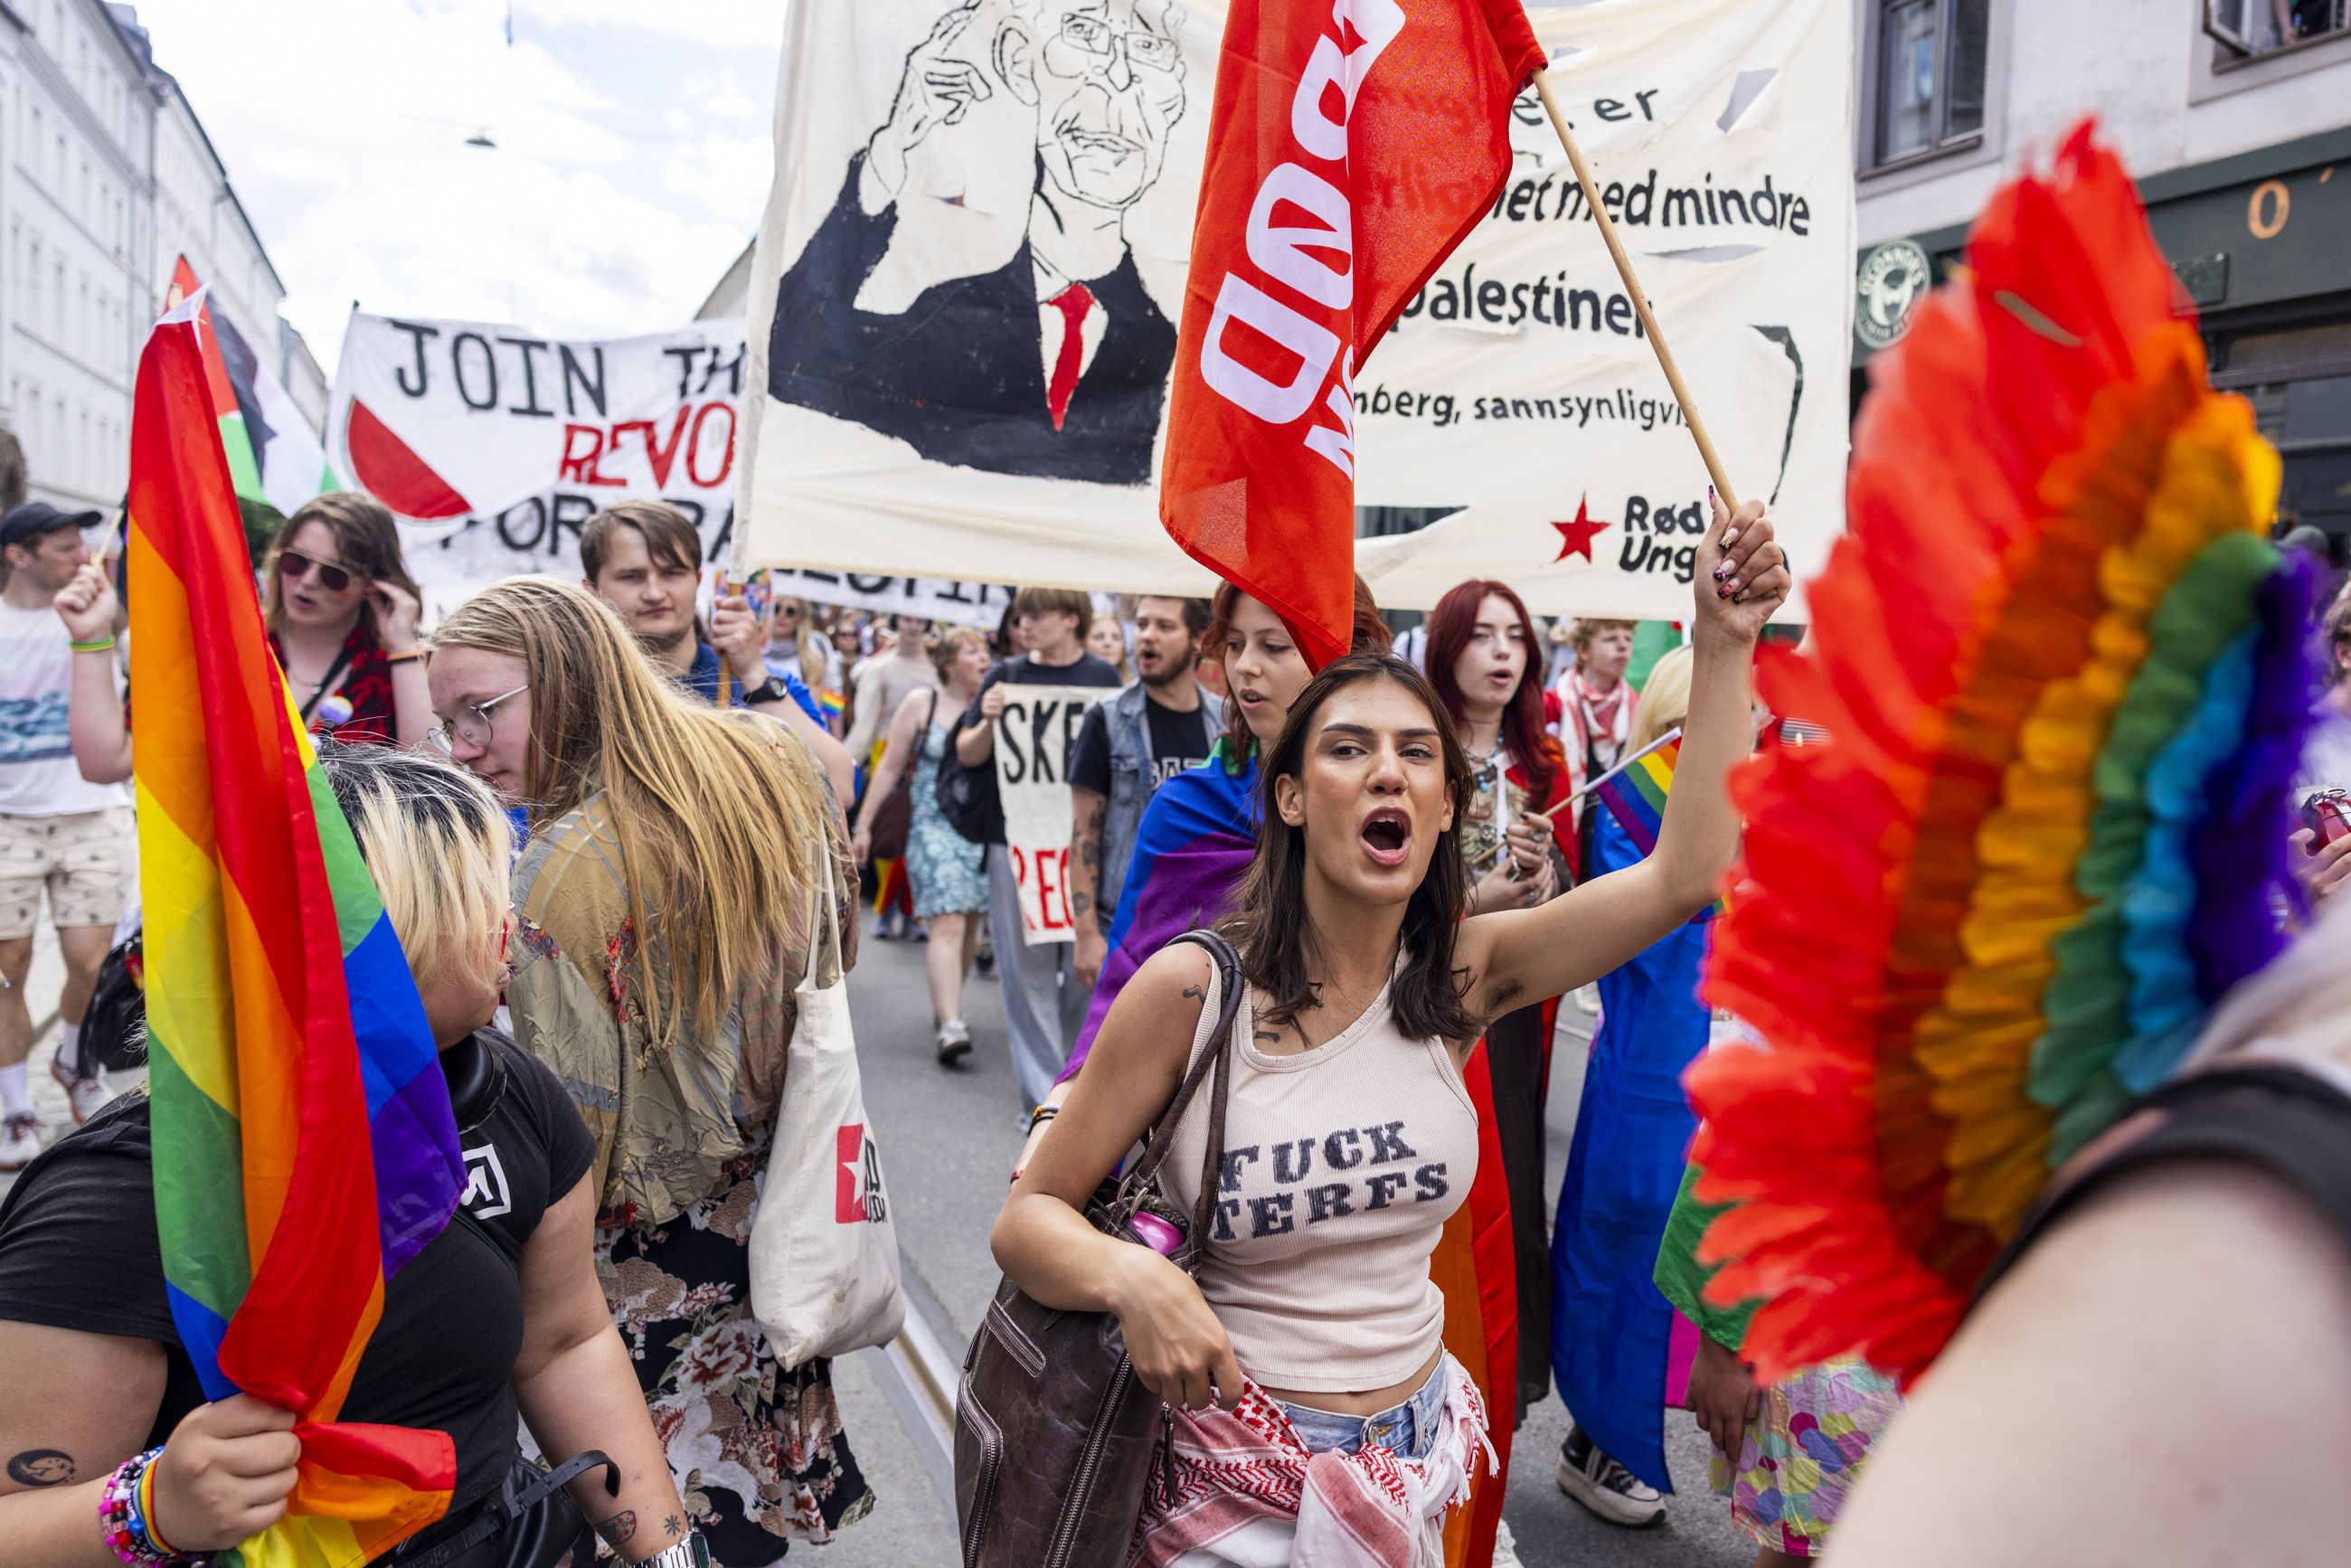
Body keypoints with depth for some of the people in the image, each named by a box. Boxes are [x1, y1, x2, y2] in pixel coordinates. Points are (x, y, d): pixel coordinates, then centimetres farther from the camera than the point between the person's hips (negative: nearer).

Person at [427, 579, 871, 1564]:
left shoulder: (559, 881, -27)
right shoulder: (769, 765, -7)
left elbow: (576, 1139, -21)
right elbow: (836, 958, 9)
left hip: (655, 1266, -6)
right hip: (784, 1216, 7)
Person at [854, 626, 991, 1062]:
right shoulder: (921, 702, 1)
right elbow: (889, 768, 5)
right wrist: (863, 825, 4)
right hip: (934, 826, -3)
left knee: (970, 926, 8)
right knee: (947, 925, -13)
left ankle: (947, 1004, 28)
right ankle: (950, 1025, -18)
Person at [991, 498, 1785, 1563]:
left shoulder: (1462, 976, -7)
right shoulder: (1193, 988, -18)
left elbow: (1687, 871, -15)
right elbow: (1028, 1217, -13)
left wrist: (1724, 642, -18)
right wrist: (1129, 1277, -33)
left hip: (1414, 1460, 4)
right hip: (1232, 1474, -3)